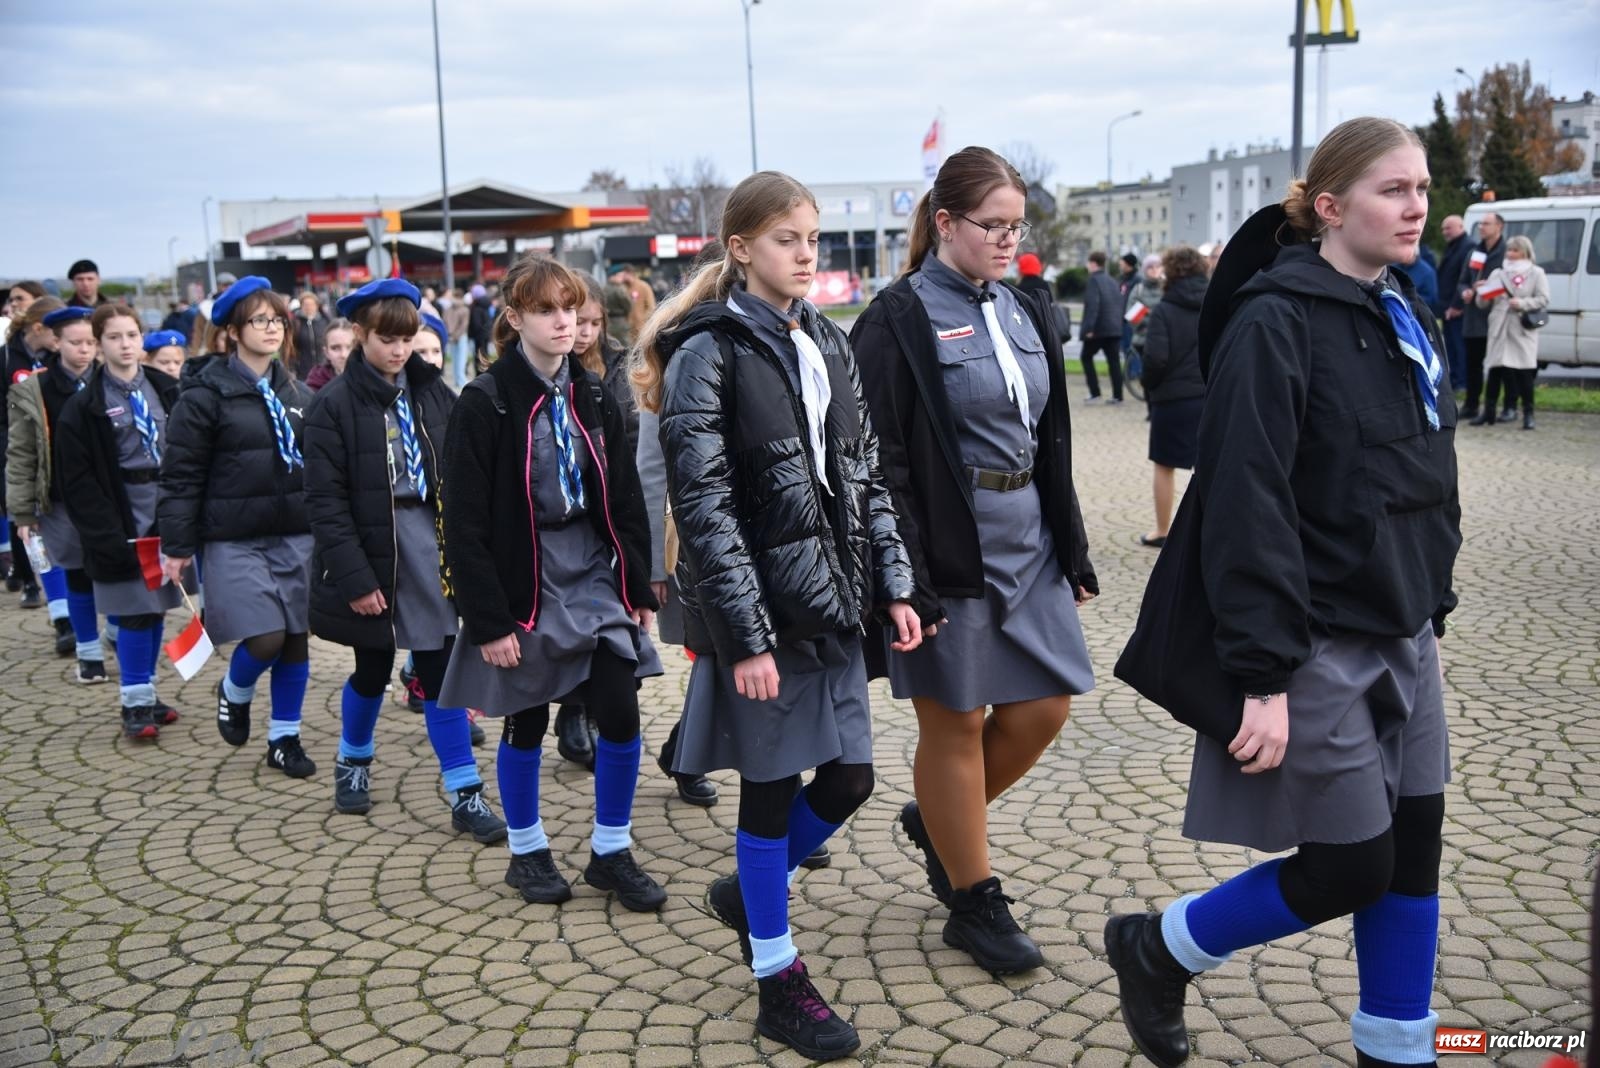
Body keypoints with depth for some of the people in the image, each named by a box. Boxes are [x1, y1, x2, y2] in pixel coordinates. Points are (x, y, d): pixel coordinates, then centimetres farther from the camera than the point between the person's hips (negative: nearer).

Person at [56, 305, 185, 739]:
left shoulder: (165, 390, 8)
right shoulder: (84, 406, -5)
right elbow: (78, 483, -7)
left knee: (155, 609, 10)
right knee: (134, 613, -3)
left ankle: (148, 694, 22)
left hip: (167, 517, 4)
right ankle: (135, 703, 8)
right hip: (124, 523, -4)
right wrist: (108, 536, -15)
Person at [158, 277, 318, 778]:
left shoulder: (297, 393, 10)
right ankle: (233, 693, 22)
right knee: (266, 639, -12)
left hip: (297, 537, 5)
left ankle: (284, 738, 22)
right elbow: (180, 475, -7)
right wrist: (177, 546, -9)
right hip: (235, 541, -5)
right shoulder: (206, 394, -7)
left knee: (297, 640, 6)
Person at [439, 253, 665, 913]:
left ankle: (611, 853, 16)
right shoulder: (485, 403, -11)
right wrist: (488, 620, -15)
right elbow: (466, 523, -12)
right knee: (526, 725, 9)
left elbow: (624, 500, 9)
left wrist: (640, 587, 4)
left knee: (621, 714, -1)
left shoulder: (592, 397, 5)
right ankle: (527, 852, 29)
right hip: (526, 586, -4)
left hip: (595, 579, 4)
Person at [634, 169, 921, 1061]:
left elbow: (867, 476, 13)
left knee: (848, 779, 9)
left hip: (832, 595, 6)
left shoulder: (829, 345, 11)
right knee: (771, 786, 5)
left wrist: (894, 586, 6)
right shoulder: (708, 354, -10)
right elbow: (704, 508, -15)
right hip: (760, 602, -6)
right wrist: (745, 637, -19)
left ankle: (749, 890, 37)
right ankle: (777, 978, 22)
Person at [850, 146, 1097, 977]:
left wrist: (1073, 553, 13)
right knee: (956, 721, 4)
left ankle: (936, 820, 34)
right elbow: (880, 460, -14)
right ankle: (974, 904, 20)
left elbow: (1051, 444, 16)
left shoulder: (1024, 314, 11)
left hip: (1027, 546, 7)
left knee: (1044, 706, 10)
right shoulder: (899, 320, -10)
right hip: (949, 556, -7)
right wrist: (905, 579, -18)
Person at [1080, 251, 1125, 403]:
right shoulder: (1112, 281, 15)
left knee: (1086, 357, 8)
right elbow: (1120, 303, 17)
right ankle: (1117, 395, 4)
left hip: (1099, 328, -6)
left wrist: (1089, 328, -21)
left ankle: (1095, 392, 0)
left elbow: (1092, 305, -19)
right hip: (1115, 328, 6)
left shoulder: (1094, 280, -9)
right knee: (1114, 361, 7)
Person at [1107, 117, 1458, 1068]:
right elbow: (1248, 513, -21)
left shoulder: (1410, 320, 10)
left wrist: (1433, 613, 18)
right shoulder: (1275, 324, -17)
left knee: (1414, 853, 11)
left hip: (1401, 636, 8)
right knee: (1350, 869, -1)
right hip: (1316, 644, -8)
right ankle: (1156, 949, 21)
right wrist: (1265, 675, -23)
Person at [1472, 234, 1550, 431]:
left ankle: (1528, 414, 2)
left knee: (1524, 372, -4)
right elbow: (1483, 303, 11)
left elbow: (1543, 300, -2)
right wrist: (1482, 292, -10)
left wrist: (1522, 303, -16)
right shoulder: (1497, 273, 15)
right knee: (1495, 370, 3)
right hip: (1499, 329, 3)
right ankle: (1488, 411, 9)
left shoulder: (1536, 274, 6)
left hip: (1523, 330, -3)